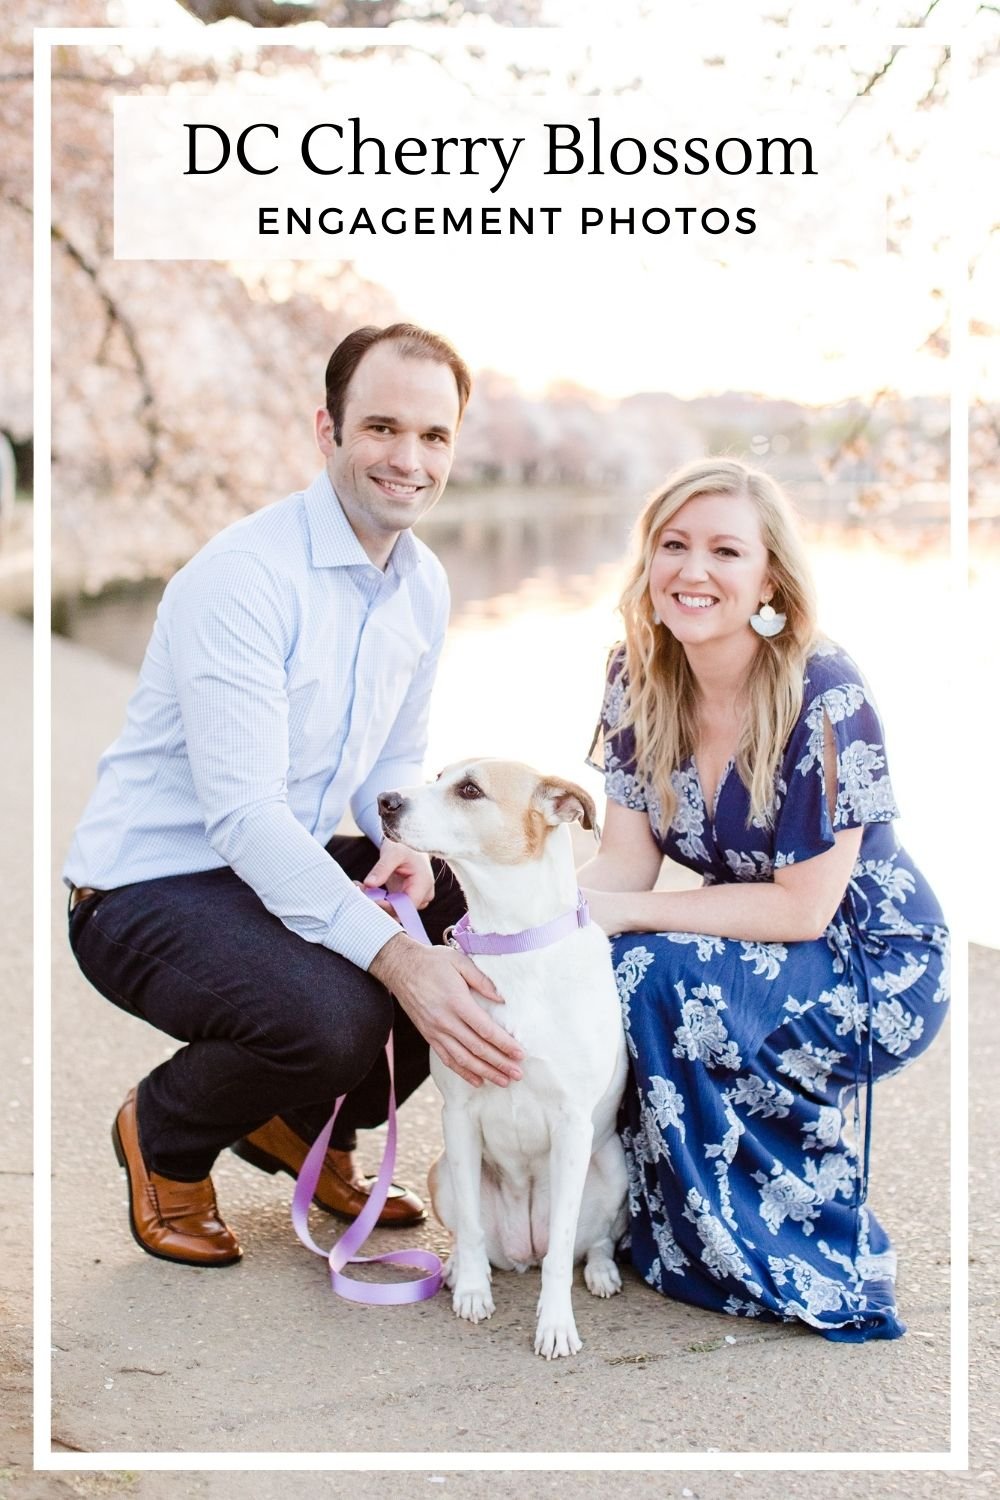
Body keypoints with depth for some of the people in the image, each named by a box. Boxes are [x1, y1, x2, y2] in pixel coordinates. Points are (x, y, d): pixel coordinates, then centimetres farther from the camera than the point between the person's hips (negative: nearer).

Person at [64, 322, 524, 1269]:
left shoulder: (424, 585, 4)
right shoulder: (243, 577, -23)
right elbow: (242, 812, -29)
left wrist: (407, 845, -10)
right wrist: (397, 958, -39)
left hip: (293, 868, 8)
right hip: (151, 890, -8)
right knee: (335, 1012, -34)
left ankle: (311, 1127, 13)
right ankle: (164, 1136, 2)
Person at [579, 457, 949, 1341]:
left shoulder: (826, 701, -24)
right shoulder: (638, 682, -6)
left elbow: (801, 908, -23)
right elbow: (626, 861, -6)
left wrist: (626, 914, -26)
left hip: (873, 971, -6)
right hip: (749, 954, 6)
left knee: (654, 978, -30)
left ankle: (820, 1256, -10)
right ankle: (633, 1206, 4)